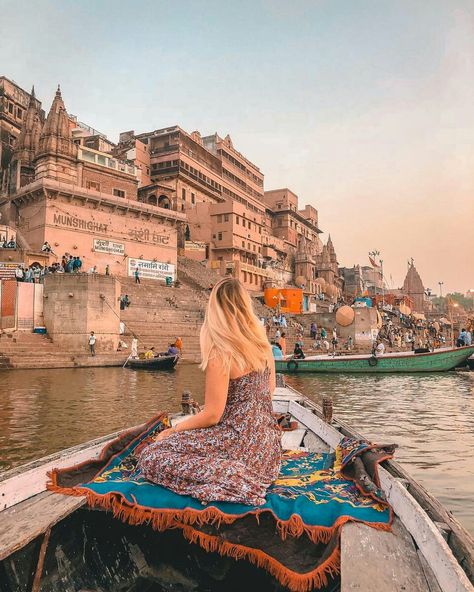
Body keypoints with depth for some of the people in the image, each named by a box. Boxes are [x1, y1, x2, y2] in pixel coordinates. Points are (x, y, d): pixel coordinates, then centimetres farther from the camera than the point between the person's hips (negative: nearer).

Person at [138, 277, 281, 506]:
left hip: (241, 442, -8)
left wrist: (171, 431, -2)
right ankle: (241, 473, 7)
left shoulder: (221, 352, -19)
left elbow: (212, 416, -15)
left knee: (150, 456, -5)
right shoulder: (262, 343, 3)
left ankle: (233, 479, -16)